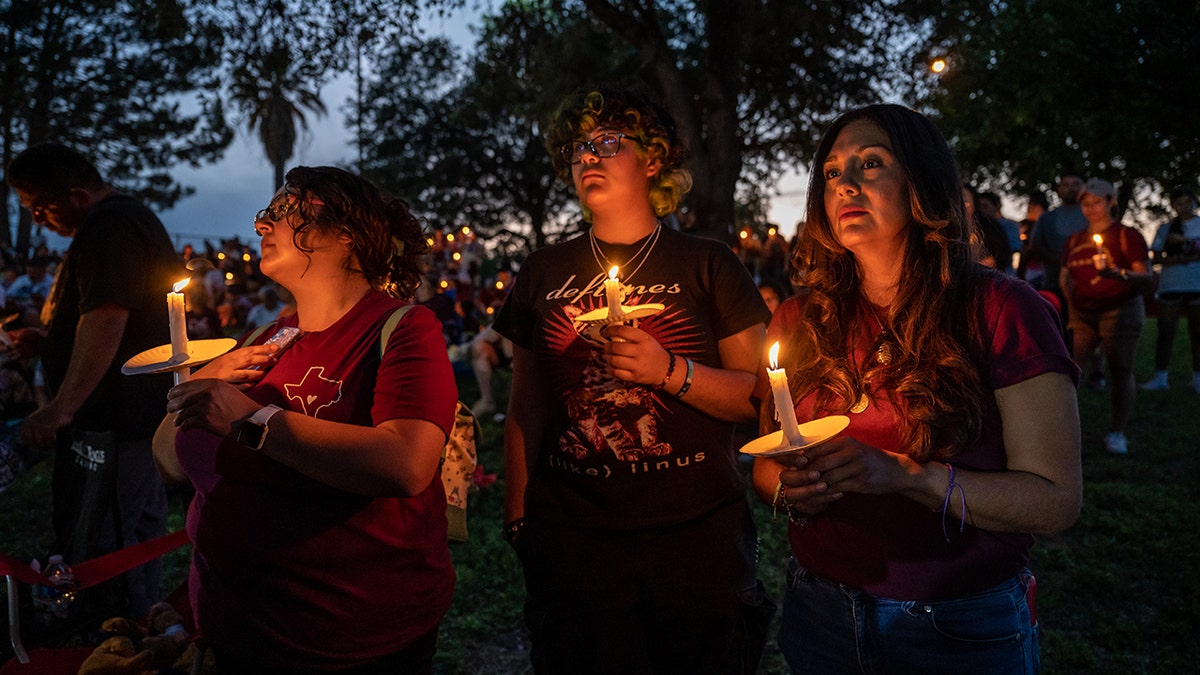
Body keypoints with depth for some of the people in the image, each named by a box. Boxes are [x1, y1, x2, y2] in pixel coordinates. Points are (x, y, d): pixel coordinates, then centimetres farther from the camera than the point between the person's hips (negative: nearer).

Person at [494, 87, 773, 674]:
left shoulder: (708, 266, 1)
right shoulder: (543, 273, 8)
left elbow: (758, 398, -3)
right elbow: (526, 407, 9)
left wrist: (671, 371, -18)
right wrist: (517, 517, 6)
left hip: (697, 537, -1)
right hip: (571, 537, 2)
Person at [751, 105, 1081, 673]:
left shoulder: (1002, 311, -11)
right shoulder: (798, 318, -1)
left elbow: (1057, 501, -14)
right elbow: (767, 463, 6)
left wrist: (905, 474, -26)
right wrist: (788, 491, -16)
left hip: (962, 629, -2)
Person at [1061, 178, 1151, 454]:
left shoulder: (1127, 235, 0)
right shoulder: (1075, 240, 15)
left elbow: (1147, 275, -6)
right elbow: (1065, 276, 19)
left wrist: (1120, 274, -26)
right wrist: (1071, 302, 3)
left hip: (1120, 312, -4)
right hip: (1082, 314, 4)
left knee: (1121, 371, -3)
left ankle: (1117, 432, 4)